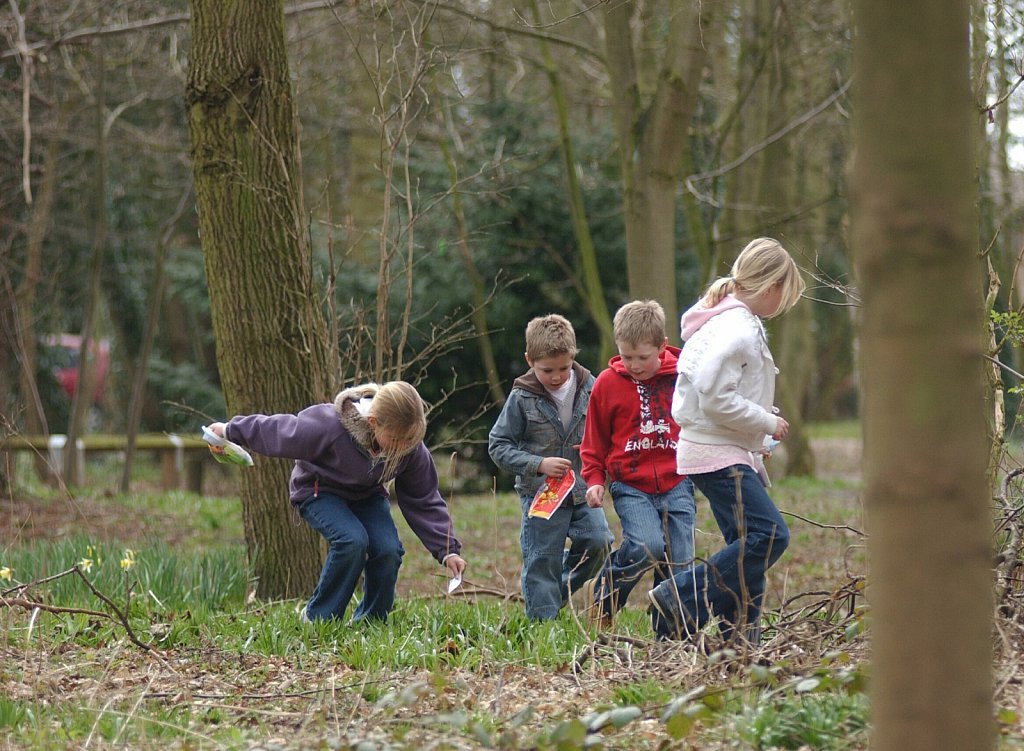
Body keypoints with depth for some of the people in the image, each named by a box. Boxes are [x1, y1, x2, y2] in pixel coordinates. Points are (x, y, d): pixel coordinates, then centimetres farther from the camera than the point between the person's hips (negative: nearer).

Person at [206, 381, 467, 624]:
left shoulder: (412, 448, -23)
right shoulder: (327, 426, -37)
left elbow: (424, 501, -11)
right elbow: (277, 430, -20)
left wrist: (448, 550, -19)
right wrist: (230, 430, -6)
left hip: (368, 496, 4)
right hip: (320, 493, -4)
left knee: (389, 549, -23)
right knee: (352, 540, -32)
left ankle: (371, 620, 2)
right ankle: (318, 618, -13)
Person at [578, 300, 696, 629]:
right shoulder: (608, 383, 1)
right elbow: (594, 441, 11)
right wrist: (594, 480, 1)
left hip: (676, 485, 2)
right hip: (630, 486, -2)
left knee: (679, 561, -3)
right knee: (648, 545, -24)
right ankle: (600, 597, 0)